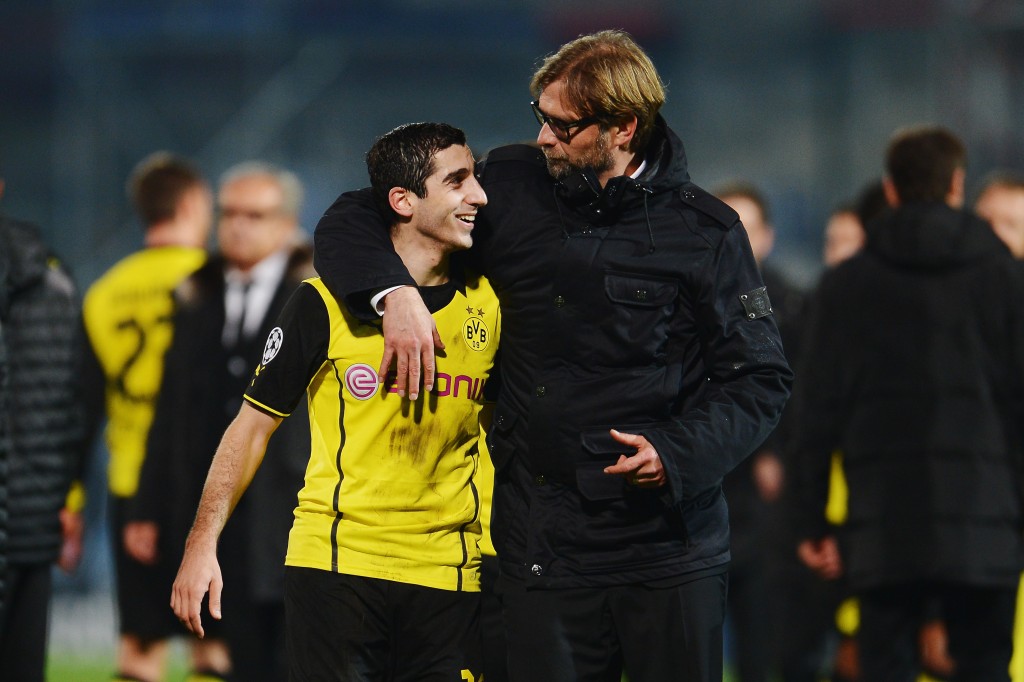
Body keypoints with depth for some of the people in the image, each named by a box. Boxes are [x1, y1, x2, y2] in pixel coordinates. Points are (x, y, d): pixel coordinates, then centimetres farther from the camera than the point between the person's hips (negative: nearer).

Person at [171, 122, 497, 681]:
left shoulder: (489, 304, 7)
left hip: (447, 573, 3)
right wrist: (203, 542, -5)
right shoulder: (327, 303, -3)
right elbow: (253, 425, 1)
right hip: (334, 565, -3)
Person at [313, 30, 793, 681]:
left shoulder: (703, 230, -1)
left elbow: (760, 378, 1)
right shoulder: (509, 185, 5)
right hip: (543, 551, 2)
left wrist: (678, 451, -16)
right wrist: (395, 292, -11)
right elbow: (352, 220, 11)